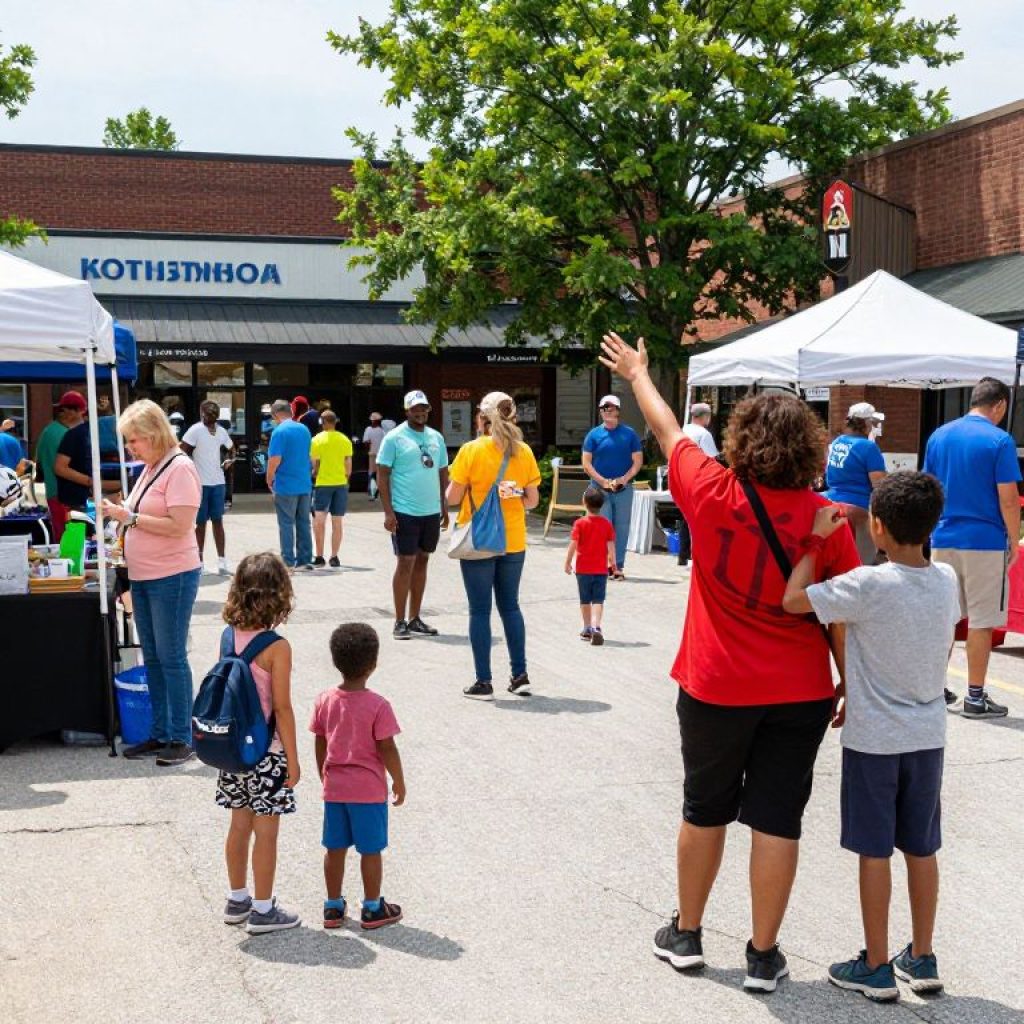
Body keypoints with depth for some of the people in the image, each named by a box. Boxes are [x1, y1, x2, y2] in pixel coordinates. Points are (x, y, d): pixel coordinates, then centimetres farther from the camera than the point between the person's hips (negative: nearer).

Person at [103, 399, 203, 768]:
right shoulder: (148, 469, 13)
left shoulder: (179, 468, -14)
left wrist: (129, 517, -19)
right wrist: (120, 516, 6)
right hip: (143, 576, 9)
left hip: (172, 576, -9)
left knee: (171, 658, -4)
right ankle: (160, 735, 22)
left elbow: (179, 526, -22)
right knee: (152, 658, 13)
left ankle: (182, 739, 5)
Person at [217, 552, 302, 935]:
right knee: (266, 832, 5)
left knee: (240, 825, 18)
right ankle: (262, 910, 14)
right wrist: (293, 760, -8)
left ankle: (237, 899, 31)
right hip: (266, 751, -6)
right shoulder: (277, 647, -19)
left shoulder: (228, 637, -1)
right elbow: (281, 708, -17)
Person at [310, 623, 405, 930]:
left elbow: (320, 746, 4)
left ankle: (333, 907, 23)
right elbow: (386, 749, -13)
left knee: (335, 848, 13)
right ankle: (372, 908, 18)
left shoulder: (325, 701, -4)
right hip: (369, 789, -4)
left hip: (334, 787, 4)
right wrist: (399, 780, 1)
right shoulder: (378, 705, -17)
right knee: (371, 850, 8)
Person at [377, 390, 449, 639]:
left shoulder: (436, 438, 11)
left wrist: (445, 508, 13)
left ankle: (414, 619, 18)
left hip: (432, 512, 6)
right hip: (405, 513, -6)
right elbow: (382, 475, -7)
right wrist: (388, 511, -14)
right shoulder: (394, 438, -6)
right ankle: (400, 622, 4)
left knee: (421, 562, 10)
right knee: (405, 563, -4)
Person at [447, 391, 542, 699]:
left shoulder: (471, 451, -12)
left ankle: (484, 682, 6)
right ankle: (520, 676, 17)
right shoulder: (523, 452, -1)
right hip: (513, 542, 4)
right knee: (510, 606, 16)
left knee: (480, 610, 4)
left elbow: (452, 497, -10)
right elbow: (532, 501, 3)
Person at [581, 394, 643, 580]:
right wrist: (604, 481, -11)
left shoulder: (629, 434, 4)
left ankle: (619, 566, 8)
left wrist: (624, 479, -11)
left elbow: (638, 461, 3)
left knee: (622, 527, 3)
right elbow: (586, 464, 0)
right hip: (600, 488, -1)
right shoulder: (594, 435, 3)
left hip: (624, 489, 1)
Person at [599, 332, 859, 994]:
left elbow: (668, 430, 7)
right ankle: (764, 956, 16)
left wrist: (638, 373, 23)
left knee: (705, 810, 17)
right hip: (800, 693, 0)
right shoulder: (825, 521, -10)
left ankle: (686, 934, 31)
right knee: (776, 820, 7)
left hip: (716, 689, 0)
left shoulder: (713, 494, -10)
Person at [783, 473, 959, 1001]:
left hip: (874, 740, -5)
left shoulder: (868, 585, -21)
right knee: (921, 848, 15)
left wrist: (815, 539, -9)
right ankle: (922, 958, 27)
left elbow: (793, 600, -20)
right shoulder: (947, 581, -3)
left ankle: (876, 968, 15)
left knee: (874, 852, 5)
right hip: (928, 734, 5)